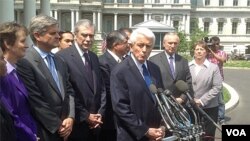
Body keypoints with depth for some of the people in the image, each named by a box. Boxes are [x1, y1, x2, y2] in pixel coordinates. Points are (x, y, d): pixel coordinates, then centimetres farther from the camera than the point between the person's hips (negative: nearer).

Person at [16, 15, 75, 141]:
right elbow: (35, 101, -16)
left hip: (64, 129, 7)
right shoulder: (25, 62, -14)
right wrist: (57, 126, -12)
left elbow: (69, 91, 12)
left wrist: (70, 117, -3)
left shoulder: (59, 61, 11)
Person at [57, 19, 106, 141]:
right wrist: (85, 116, -12)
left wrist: (100, 114, 2)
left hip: (95, 124, 6)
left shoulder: (94, 57, 11)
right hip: (76, 124, -6)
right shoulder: (63, 56, -12)